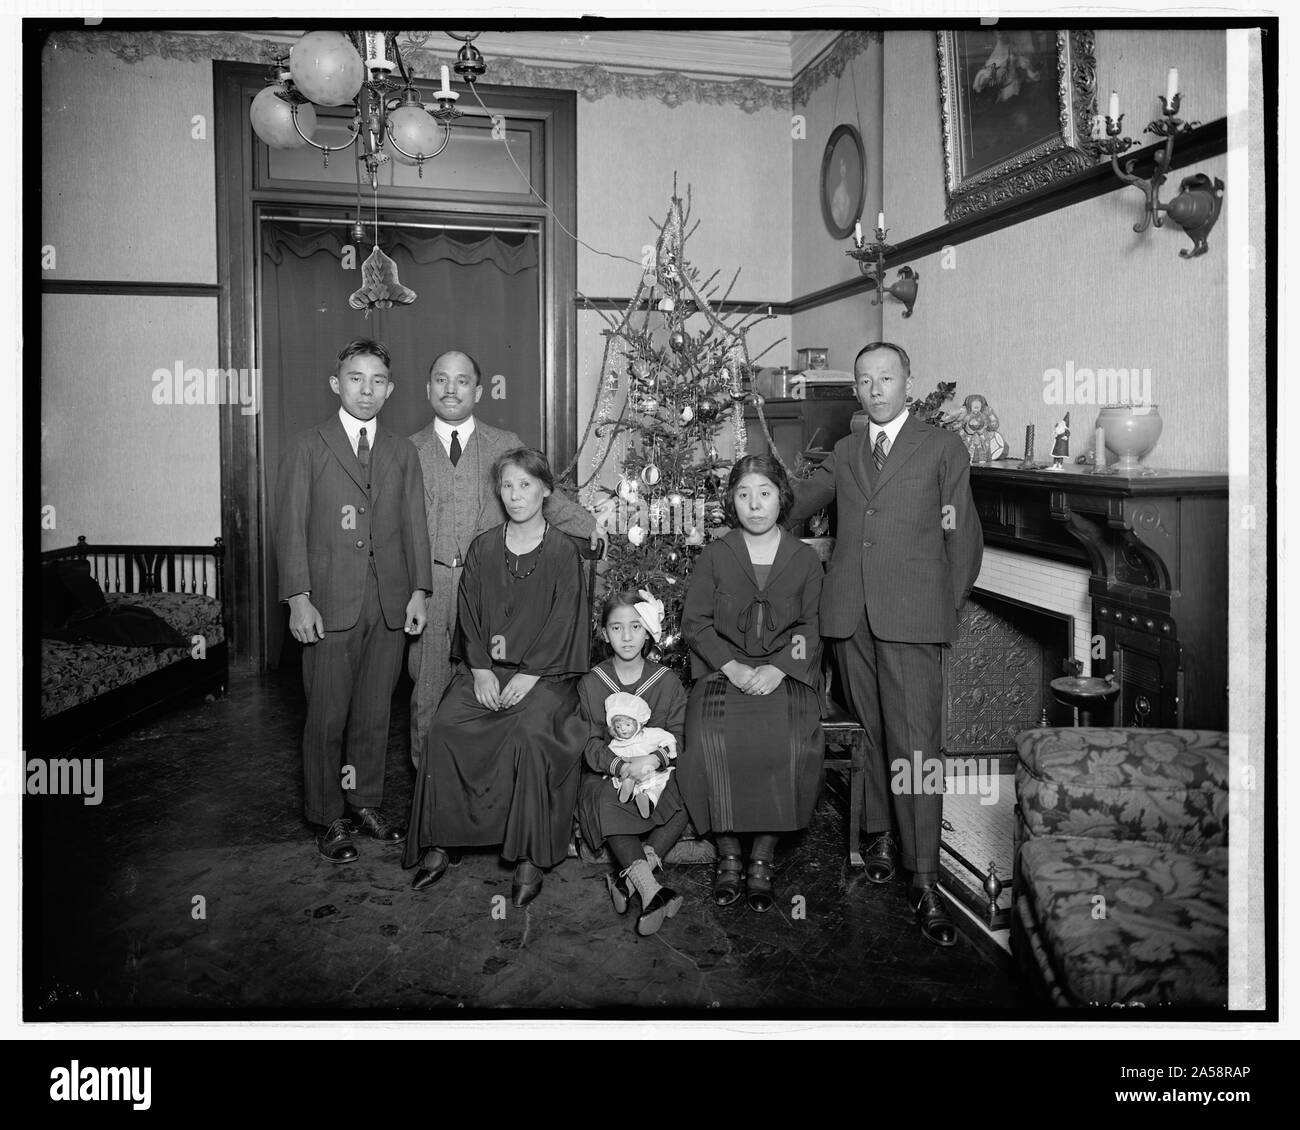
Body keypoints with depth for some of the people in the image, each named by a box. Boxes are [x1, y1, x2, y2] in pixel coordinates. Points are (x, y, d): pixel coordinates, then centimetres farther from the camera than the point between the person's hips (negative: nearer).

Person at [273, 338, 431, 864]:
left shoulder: (402, 451, 13)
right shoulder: (306, 447, 3)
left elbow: (414, 524, 10)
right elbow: (290, 526, -2)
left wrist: (418, 590, 1)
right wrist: (298, 598, -10)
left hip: (390, 603, 3)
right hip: (330, 604, -3)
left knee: (375, 712, 10)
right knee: (327, 717, 3)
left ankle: (365, 802, 26)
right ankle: (328, 818, 17)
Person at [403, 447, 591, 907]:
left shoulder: (562, 550, 0)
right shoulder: (482, 548, 11)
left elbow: (564, 622, -5)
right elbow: (469, 612, 7)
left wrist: (528, 676, -15)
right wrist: (481, 669, -7)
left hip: (544, 671, -3)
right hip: (485, 667, 4)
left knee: (529, 732, -31)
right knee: (444, 727, -21)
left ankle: (529, 860, -20)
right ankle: (436, 847, -9)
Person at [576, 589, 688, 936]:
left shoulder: (666, 681, 3)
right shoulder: (590, 684, 2)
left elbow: (677, 737, -3)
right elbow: (591, 744, -5)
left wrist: (653, 760, -26)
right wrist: (621, 766, -26)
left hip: (657, 773, 1)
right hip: (606, 774, -1)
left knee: (683, 807, -29)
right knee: (605, 802, -34)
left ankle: (625, 879, -32)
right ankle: (650, 890, -42)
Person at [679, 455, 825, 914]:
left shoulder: (805, 559, 9)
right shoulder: (715, 555, 8)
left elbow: (810, 629, 6)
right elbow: (694, 621, 4)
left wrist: (776, 669, -12)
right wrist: (732, 666, -11)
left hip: (785, 675, 0)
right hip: (723, 670, 0)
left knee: (792, 741, -29)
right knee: (712, 736, -29)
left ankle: (762, 858, -13)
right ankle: (728, 855, -12)